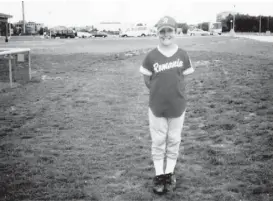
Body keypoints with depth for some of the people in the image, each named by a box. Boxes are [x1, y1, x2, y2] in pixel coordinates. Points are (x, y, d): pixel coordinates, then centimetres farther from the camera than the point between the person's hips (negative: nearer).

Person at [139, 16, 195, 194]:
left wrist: (175, 93, 2)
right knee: (158, 141, 9)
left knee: (174, 141, 12)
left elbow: (183, 78, 6)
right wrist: (159, 92, 3)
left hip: (177, 106, 1)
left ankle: (170, 173, 28)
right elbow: (147, 80, 2)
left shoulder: (183, 55, -6)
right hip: (157, 106, -1)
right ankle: (159, 175, 22)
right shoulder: (151, 56, -8)